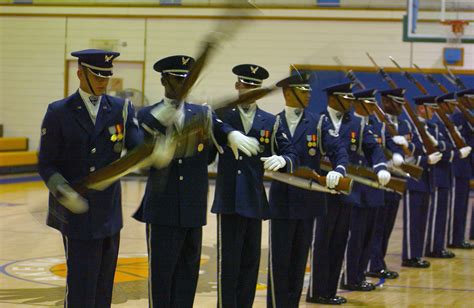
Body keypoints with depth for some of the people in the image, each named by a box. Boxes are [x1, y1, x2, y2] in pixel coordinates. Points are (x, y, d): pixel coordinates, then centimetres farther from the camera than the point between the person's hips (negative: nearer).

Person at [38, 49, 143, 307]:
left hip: (109, 212, 4)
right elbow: (46, 164, -2)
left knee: (103, 287, 9)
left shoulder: (121, 109, 5)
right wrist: (62, 191, -19)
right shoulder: (59, 112, -2)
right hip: (76, 213, -3)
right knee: (80, 286, -5)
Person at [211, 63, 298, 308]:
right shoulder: (221, 117, 4)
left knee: (250, 261, 9)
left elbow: (291, 155, 6)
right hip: (228, 201, -3)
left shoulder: (271, 122, 10)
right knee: (228, 261, -4)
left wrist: (281, 160, -15)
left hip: (255, 202, 3)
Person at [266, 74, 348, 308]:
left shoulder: (318, 124, 4)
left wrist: (338, 170, -26)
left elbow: (338, 151, -6)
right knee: (278, 260, -2)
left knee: (299, 260, 8)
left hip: (307, 200, 1)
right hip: (281, 201, -1)